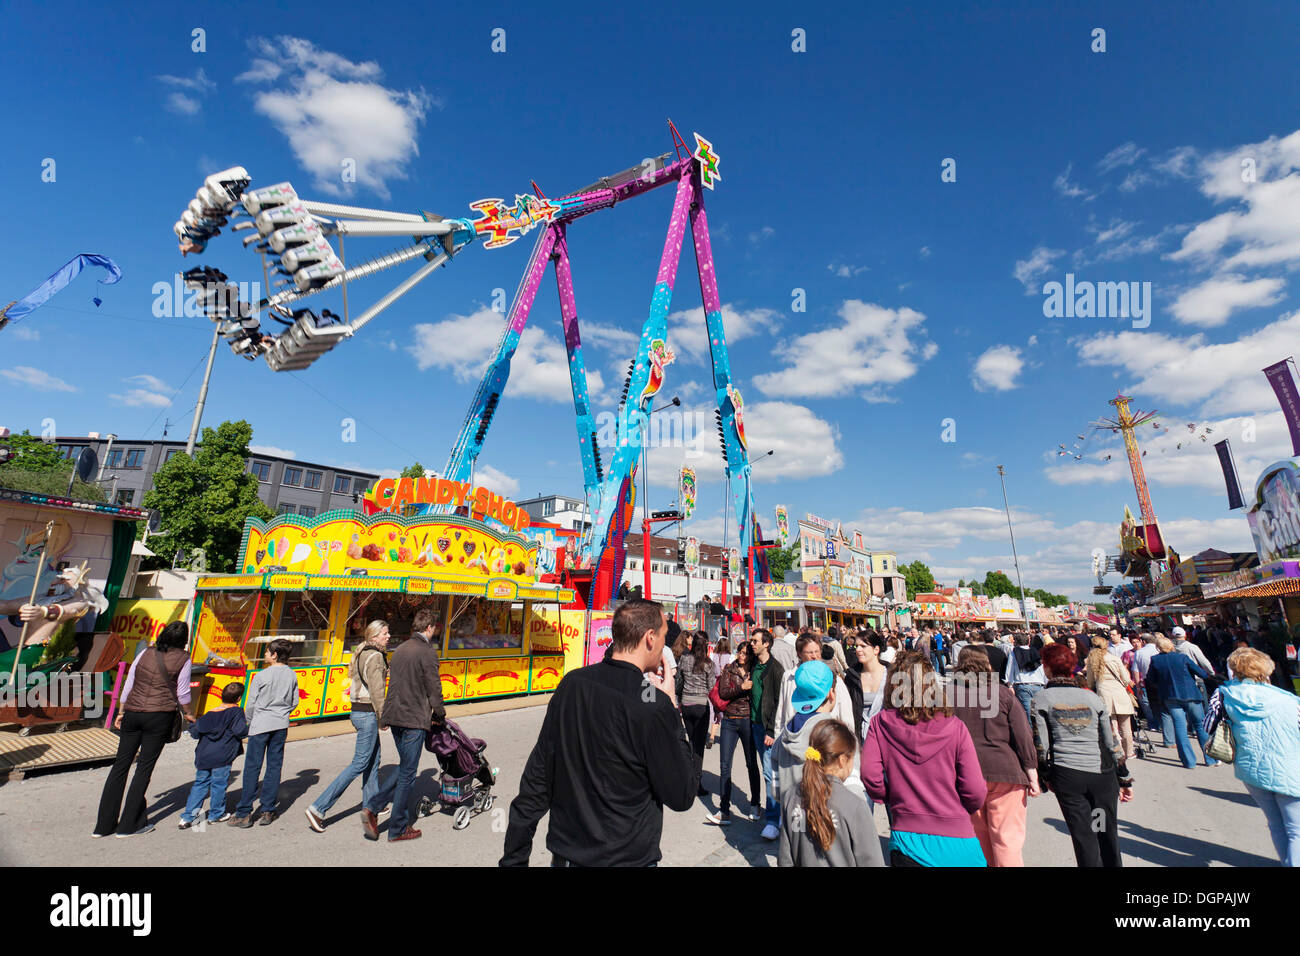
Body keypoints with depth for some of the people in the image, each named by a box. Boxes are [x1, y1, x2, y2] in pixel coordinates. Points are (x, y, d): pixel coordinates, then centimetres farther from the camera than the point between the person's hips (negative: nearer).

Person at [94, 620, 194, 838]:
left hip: (132, 713, 4)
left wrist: (120, 713, 25)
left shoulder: (145, 653, 9)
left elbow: (128, 686, 13)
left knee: (121, 765, 12)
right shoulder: (183, 659, -3)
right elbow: (182, 694, 0)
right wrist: (187, 715, 17)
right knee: (145, 767, 5)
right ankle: (129, 824, 11)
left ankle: (104, 824, 19)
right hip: (160, 716, -4)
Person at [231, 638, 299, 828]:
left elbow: (251, 704, -5)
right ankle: (268, 811, 14)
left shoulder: (260, 676, -11)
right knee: (274, 766, 9)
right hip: (281, 725, 4)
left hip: (261, 725, -4)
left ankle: (244, 814, 6)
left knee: (252, 768, 3)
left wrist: (250, 722, 12)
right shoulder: (292, 675, 2)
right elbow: (294, 702, 7)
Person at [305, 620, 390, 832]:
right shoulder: (375, 657, -17)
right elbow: (376, 691, -18)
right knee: (360, 763, -4)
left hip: (359, 710, 10)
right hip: (368, 713, -10)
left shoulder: (362, 654, 12)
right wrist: (382, 716, -9)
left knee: (373, 760, 18)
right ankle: (318, 808, 0)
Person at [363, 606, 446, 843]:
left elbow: (392, 684, 17)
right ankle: (398, 829, 15)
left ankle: (371, 806, 12)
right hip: (415, 720, -8)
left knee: (405, 767, 21)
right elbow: (434, 688, -12)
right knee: (408, 773, 4)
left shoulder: (400, 649, 11)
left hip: (395, 717, 8)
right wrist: (439, 714, 3)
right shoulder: (427, 651, -14)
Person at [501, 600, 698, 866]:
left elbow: (537, 777, -1)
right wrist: (672, 709, -9)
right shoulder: (653, 706, -23)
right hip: (625, 857, -5)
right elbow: (682, 796, -12)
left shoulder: (571, 683, -6)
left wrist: (515, 857, 8)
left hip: (564, 854, 5)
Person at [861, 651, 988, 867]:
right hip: (954, 841, 1)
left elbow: (870, 776, -14)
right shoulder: (955, 728, -11)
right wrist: (959, 810, 12)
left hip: (905, 841, 0)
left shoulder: (880, 723, -9)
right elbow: (975, 792, -10)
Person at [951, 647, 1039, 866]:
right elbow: (1023, 737, -3)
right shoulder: (1003, 693, 0)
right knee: (1008, 840, 5)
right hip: (1004, 773, -1)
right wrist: (1032, 776, 3)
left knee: (977, 839, 14)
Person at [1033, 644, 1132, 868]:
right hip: (1103, 773, 3)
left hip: (1067, 775, -3)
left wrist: (1046, 777, 8)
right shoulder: (1092, 697, 7)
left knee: (1083, 835, 5)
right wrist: (1124, 779, 18)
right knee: (1108, 833, 14)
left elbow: (1042, 744, -4)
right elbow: (1112, 742, 9)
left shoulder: (1041, 699, -2)